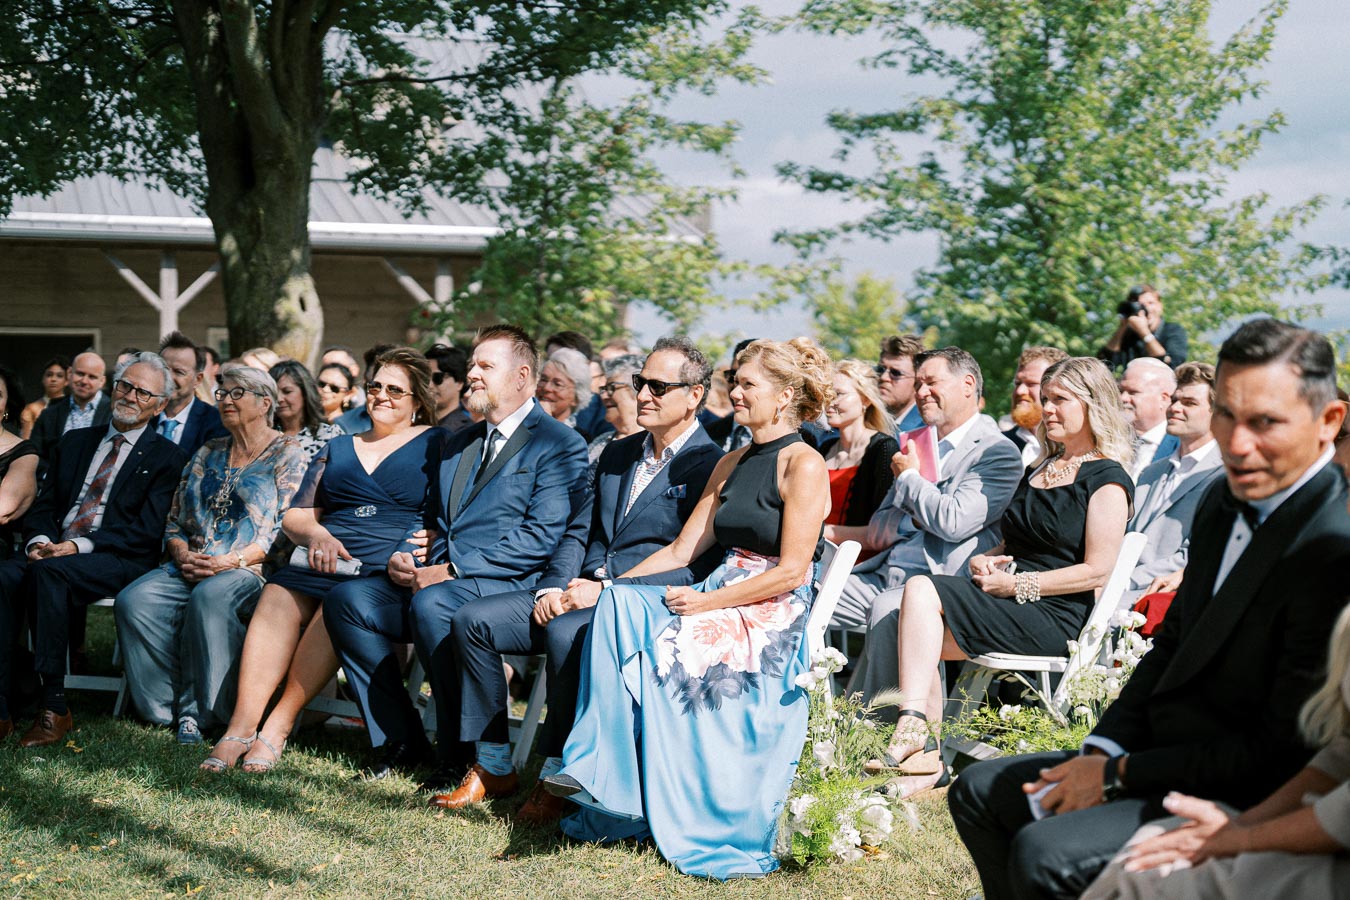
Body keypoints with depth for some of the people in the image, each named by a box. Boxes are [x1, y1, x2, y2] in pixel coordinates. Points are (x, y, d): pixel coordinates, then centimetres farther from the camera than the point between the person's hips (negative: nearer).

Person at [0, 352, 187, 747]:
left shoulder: (167, 458, 6)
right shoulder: (75, 442, 23)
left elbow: (147, 531, -5)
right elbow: (43, 506, 19)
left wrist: (78, 546, -15)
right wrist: (39, 540, -5)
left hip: (119, 562, -5)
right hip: (55, 551, 5)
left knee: (50, 572, -35)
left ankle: (54, 708, -33)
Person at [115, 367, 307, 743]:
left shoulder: (287, 455, 3)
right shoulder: (208, 454, 22)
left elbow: (285, 529, -8)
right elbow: (175, 521, 19)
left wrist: (231, 562, -18)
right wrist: (183, 555, -3)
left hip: (251, 570, -6)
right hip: (192, 568, 6)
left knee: (209, 597, -39)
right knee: (133, 602, -23)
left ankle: (201, 711, -28)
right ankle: (167, 708, -17)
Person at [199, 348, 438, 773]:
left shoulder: (434, 444, 13)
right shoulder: (338, 447, 26)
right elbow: (294, 516, 21)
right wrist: (316, 533, -2)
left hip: (388, 567, -4)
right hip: (327, 559, 4)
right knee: (276, 599, -28)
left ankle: (278, 726, -30)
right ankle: (241, 726, -36)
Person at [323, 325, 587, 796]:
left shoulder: (560, 445, -1)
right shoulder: (455, 445, 25)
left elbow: (542, 536, -12)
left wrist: (452, 570, -17)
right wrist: (403, 558, 3)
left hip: (507, 584, -7)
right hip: (435, 578, 7)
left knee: (431, 605, -36)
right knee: (347, 599, -14)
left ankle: (463, 756, -22)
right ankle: (400, 739, -5)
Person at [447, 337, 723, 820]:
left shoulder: (711, 467, -5)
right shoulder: (616, 454, 21)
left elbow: (698, 566, -14)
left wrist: (608, 590, -19)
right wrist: (552, 588, -2)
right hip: (577, 595, 8)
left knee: (566, 634, -37)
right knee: (472, 620, -8)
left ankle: (557, 776, -23)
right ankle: (493, 762, -1)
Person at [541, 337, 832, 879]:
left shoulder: (804, 465, -6)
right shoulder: (731, 465, 19)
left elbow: (791, 571, -14)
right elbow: (681, 550, 16)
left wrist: (705, 601, -17)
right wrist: (612, 585, 2)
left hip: (776, 613, -7)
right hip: (721, 600, 7)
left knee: (659, 647, -32)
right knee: (619, 604, -22)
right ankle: (597, 774, -29)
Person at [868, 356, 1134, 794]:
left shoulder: (1106, 480, -2)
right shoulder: (1037, 472, 25)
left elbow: (1097, 570, -11)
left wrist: (1017, 585, -14)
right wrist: (985, 560, 6)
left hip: (1055, 615, -8)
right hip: (1015, 607, 8)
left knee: (922, 591, -25)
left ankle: (914, 736, -28)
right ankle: (925, 758, -24)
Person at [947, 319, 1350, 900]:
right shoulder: (1224, 502, 5)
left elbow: (1279, 753, -22)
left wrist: (1118, 773, -16)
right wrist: (1102, 751, 0)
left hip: (1242, 806, -9)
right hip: (1163, 753, 10)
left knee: (1044, 853, -26)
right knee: (978, 792, 14)